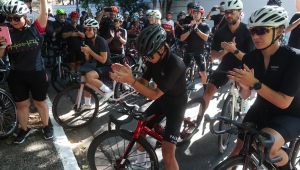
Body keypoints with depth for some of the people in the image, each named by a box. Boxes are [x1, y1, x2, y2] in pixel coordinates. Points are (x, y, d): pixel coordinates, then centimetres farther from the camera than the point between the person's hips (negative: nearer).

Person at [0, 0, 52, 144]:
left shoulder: (35, 30, -6)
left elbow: (44, 13, -18)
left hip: (37, 74, -2)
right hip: (16, 76, 2)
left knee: (40, 103, 14)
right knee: (22, 105, 15)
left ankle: (46, 126, 34)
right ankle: (24, 130, 35)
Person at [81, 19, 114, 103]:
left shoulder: (101, 41, -17)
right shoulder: (90, 41, 7)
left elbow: (103, 60, -23)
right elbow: (88, 59, 10)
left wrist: (90, 51, -22)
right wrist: (86, 53, -12)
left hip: (108, 67, -9)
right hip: (99, 66, 9)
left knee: (88, 76, -30)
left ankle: (108, 91, -15)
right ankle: (87, 104, 24)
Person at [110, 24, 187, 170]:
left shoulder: (175, 64, -33)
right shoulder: (154, 59, -8)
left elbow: (154, 94, -33)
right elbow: (143, 82, -8)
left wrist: (131, 81, -43)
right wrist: (127, 77, -27)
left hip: (176, 105, -7)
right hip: (161, 101, 7)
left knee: (168, 153, -13)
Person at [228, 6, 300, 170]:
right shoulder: (250, 57, -10)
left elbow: (283, 102, -26)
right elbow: (245, 95, -7)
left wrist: (255, 83, -37)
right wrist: (244, 87, -30)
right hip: (261, 110, 5)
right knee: (237, 153, 5)